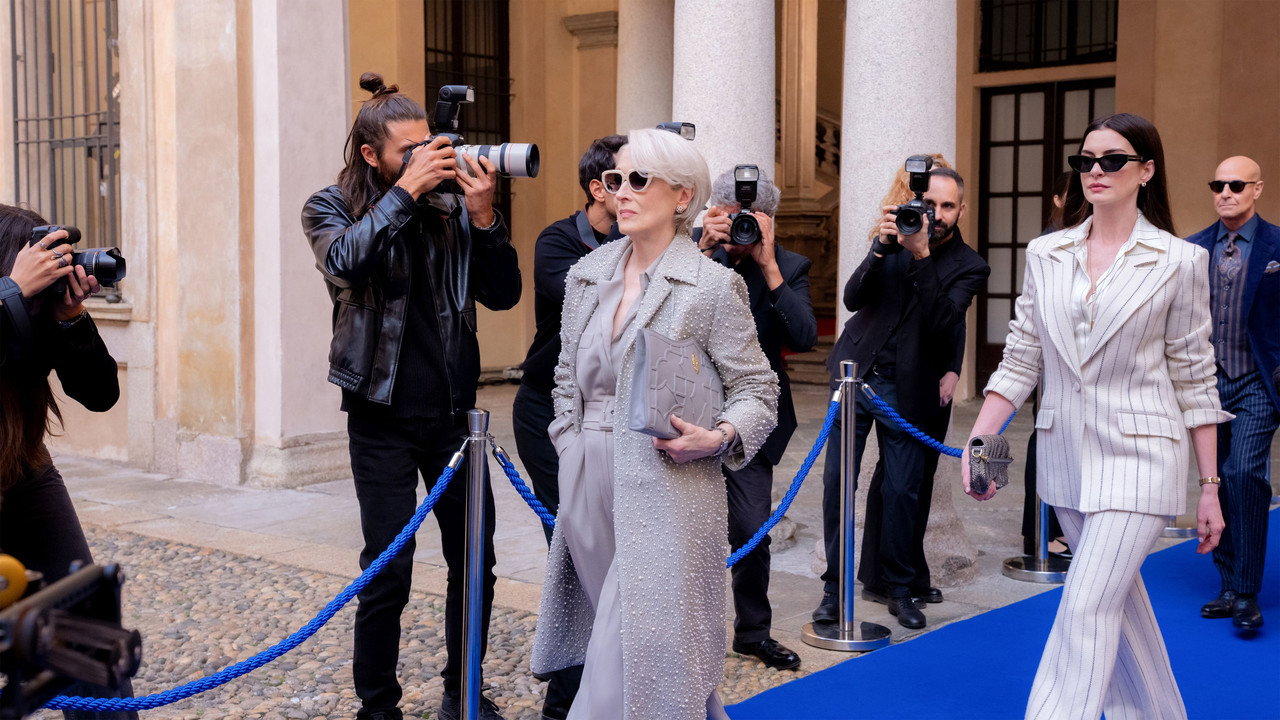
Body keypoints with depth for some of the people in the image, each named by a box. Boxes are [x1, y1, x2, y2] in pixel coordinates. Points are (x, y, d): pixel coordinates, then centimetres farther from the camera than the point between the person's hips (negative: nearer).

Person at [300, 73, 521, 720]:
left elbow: (503, 295, 0)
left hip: (453, 411, 3)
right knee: (387, 574, -1)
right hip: (384, 418, -3)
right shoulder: (331, 208, -1)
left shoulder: (450, 208, 4)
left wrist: (483, 215, -12)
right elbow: (343, 261, -24)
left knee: (475, 563, 10)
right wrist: (405, 190, -23)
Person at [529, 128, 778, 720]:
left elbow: (756, 389, -4)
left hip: (666, 488, -6)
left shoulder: (712, 285, -6)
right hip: (588, 487, 6)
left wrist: (719, 438, -21)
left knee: (633, 656, -7)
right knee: (609, 633, 15)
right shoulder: (587, 274, 10)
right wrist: (571, 446, 10)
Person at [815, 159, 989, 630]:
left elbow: (941, 322, -19)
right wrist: (881, 247, -19)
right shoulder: (897, 240, 3)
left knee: (903, 489, 1)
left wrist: (921, 257, -27)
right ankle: (834, 583, 11)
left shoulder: (969, 267, -4)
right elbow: (852, 298, -6)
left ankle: (900, 586, 18)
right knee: (837, 478, 1)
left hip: (906, 388, -2)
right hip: (856, 372, 2)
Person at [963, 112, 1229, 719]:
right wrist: (978, 439, -5)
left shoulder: (1179, 262, -4)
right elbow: (1021, 359, 6)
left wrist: (1209, 488, -1)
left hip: (1138, 459, -4)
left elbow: (1194, 379, -1)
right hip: (1065, 456, 5)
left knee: (1086, 609, -12)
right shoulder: (1045, 255, 5)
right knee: (1119, 600, 17)